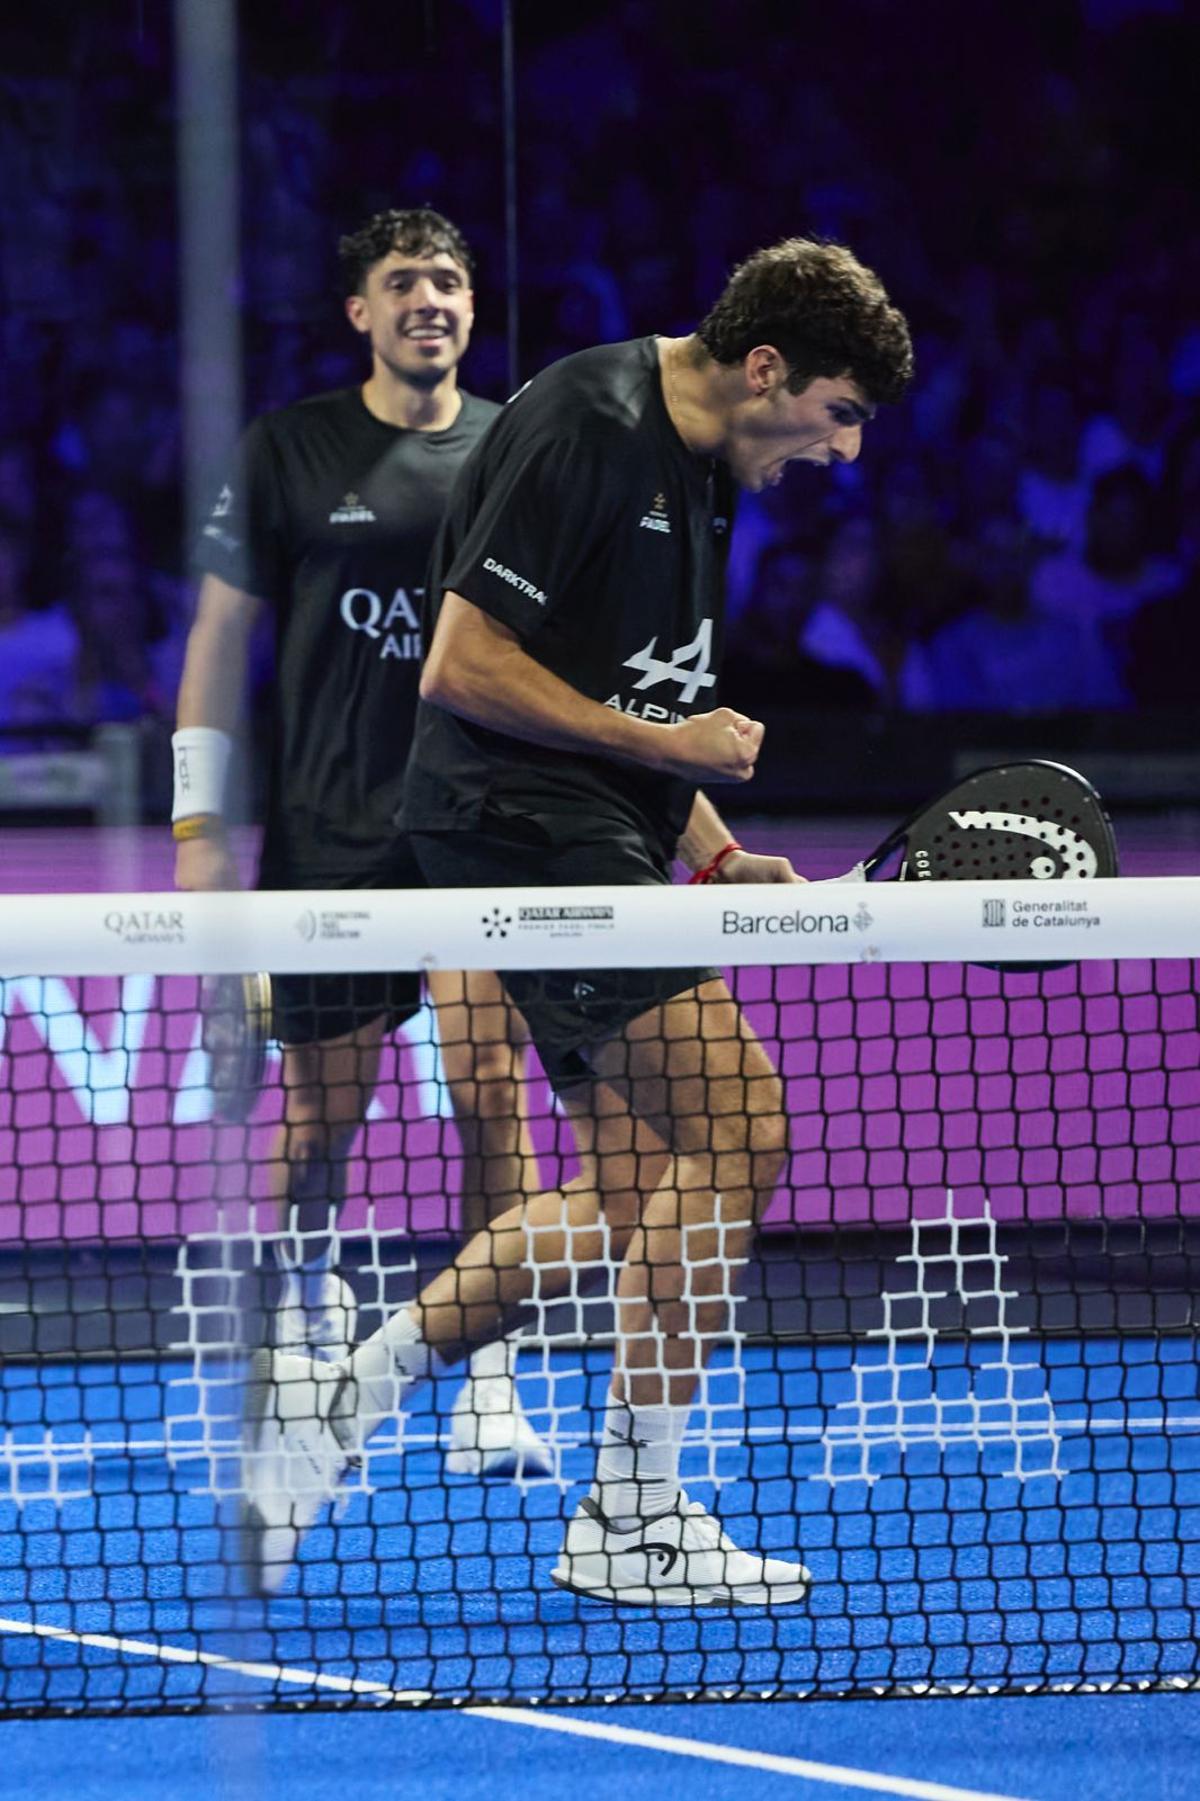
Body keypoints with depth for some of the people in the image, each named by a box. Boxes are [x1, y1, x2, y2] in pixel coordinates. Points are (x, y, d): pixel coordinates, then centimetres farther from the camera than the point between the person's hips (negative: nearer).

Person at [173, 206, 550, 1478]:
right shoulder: (289, 449, 2)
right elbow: (221, 633, 4)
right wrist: (199, 822, -1)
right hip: (328, 833, 0)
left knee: (487, 1087, -14)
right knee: (324, 1113, 6)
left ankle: (489, 1391, -11)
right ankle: (307, 1299, 37)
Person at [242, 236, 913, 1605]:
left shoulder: (702, 471, 15)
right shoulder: (583, 431, -15)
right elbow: (462, 668, -19)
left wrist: (712, 853, 12)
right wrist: (667, 742, -15)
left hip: (597, 839, 10)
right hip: (523, 819, -10)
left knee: (631, 1197, 7)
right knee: (735, 1124, -15)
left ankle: (333, 1397, 12)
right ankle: (631, 1516, -7)